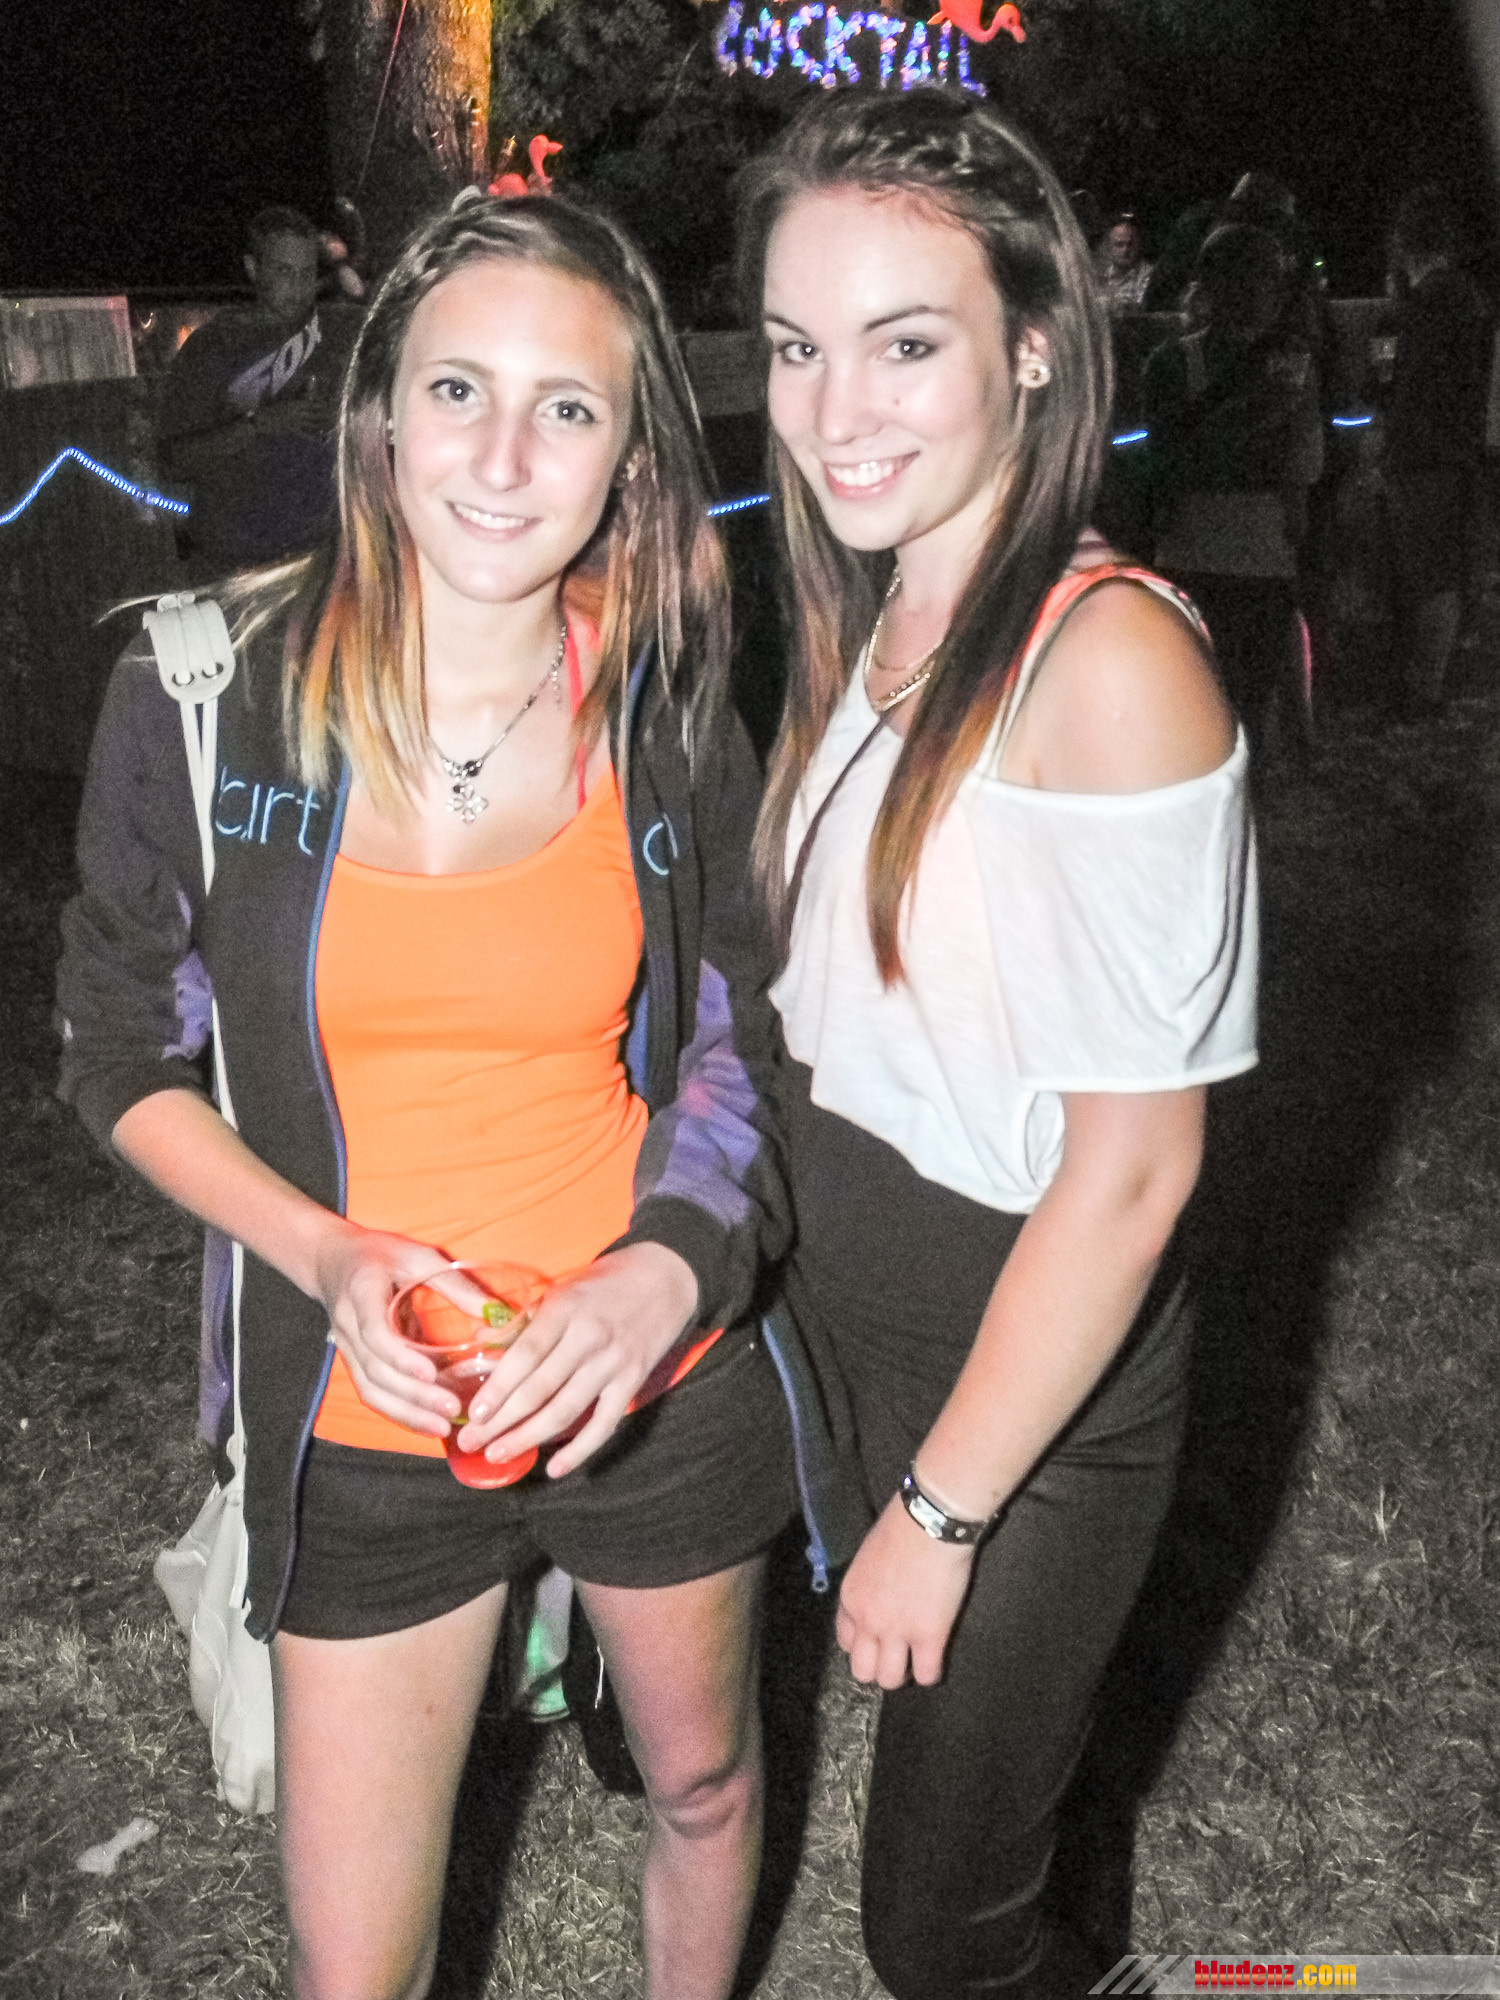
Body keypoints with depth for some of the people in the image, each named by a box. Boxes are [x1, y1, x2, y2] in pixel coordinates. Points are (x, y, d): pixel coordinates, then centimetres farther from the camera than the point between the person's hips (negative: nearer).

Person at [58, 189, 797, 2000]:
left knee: (703, 1785, 25)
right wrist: (323, 1255, -18)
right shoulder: (204, 696, -11)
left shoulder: (668, 709, -7)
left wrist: (670, 1261, -16)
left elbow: (739, 1036, 3)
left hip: (661, 1379, 1)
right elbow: (124, 1059, -2)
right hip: (362, 1424, -1)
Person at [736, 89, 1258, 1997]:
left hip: (1028, 1375, -7)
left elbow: (1131, 1169, -23)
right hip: (832, 1309, 7)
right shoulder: (873, 624, 2)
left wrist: (941, 1503, -15)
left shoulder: (1112, 660, -24)